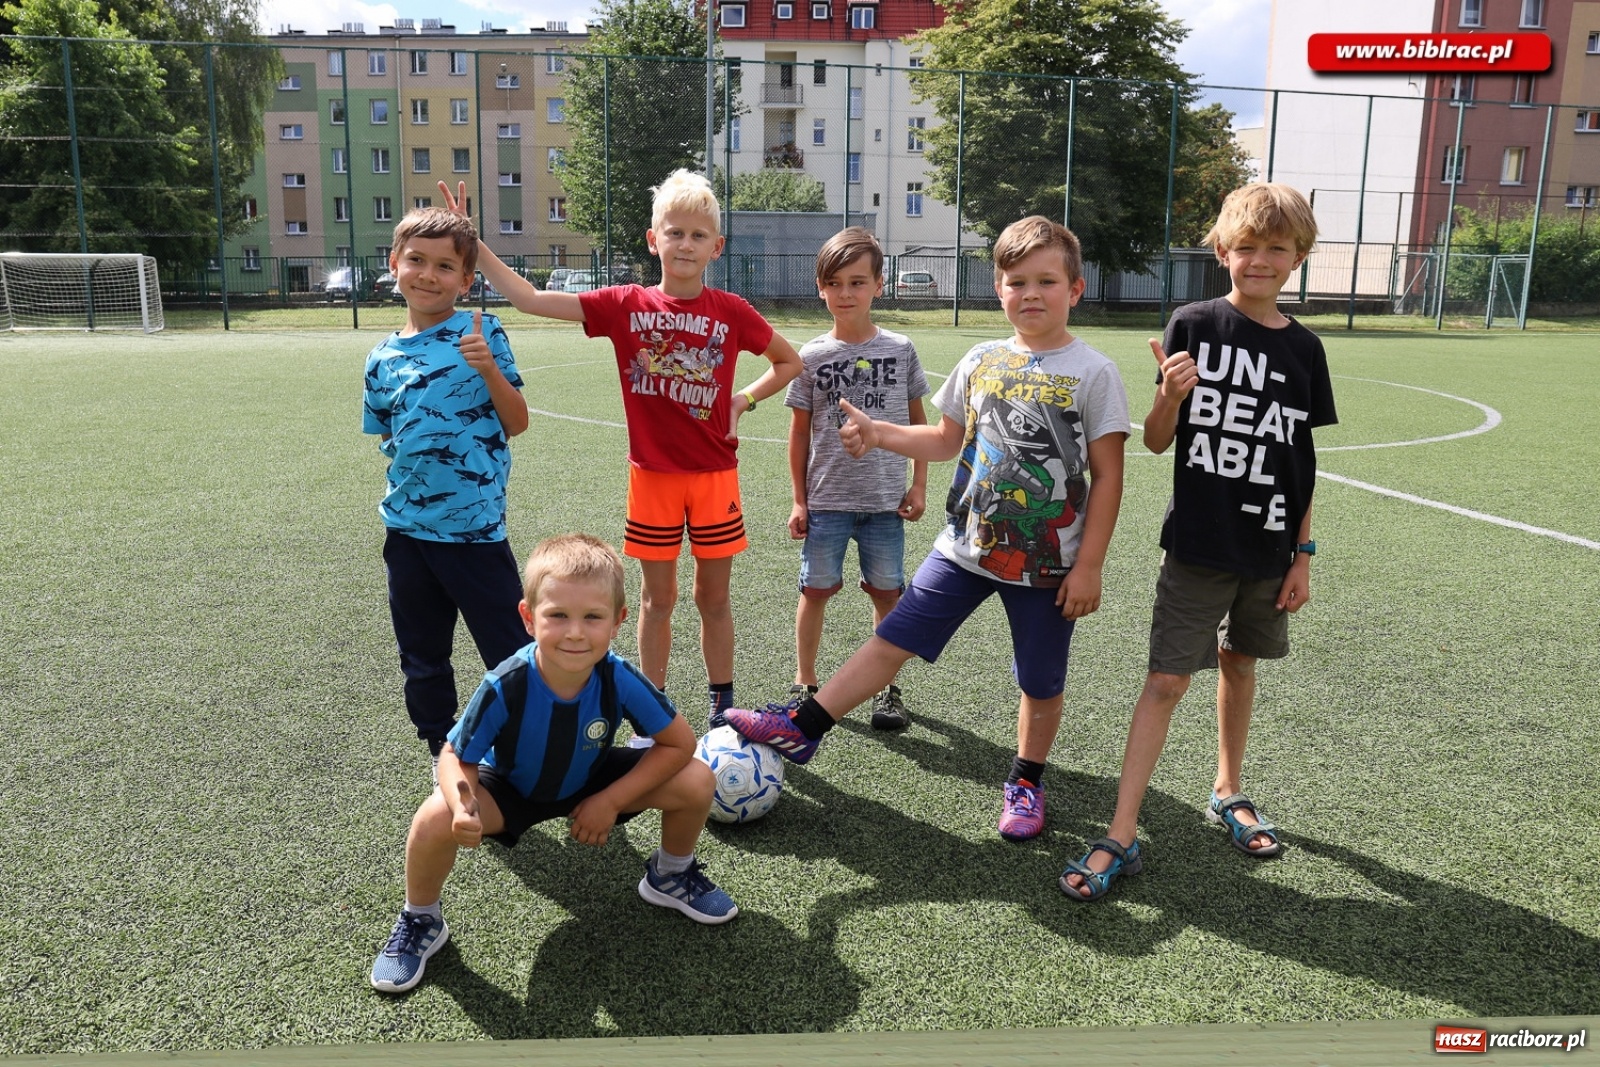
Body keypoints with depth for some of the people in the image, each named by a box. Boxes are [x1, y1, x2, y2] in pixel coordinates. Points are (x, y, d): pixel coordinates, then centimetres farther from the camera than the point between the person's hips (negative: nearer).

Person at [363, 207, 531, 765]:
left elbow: (517, 423, -6)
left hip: (475, 527, -5)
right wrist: (402, 449, 0)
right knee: (422, 659, 17)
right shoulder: (383, 357, 7)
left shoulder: (482, 332, -5)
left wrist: (489, 368, -20)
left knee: (511, 655, 0)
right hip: (407, 528, 5)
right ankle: (443, 756, 35)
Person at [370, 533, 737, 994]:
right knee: (435, 821, -32)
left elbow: (680, 742, -21)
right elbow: (456, 756, -22)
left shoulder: (620, 679, -31)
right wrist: (462, 807, -45)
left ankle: (670, 876, 15)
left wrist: (611, 801, -25)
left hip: (592, 783, 2)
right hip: (509, 788, -1)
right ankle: (420, 921, 2)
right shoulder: (504, 687, -35)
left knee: (697, 782, -18)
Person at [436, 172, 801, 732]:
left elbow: (790, 361, 11)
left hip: (714, 474, 0)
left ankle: (723, 708, 24)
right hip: (652, 473, 0)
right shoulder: (625, 305, -3)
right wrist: (471, 242, -12)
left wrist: (744, 399, -2)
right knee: (657, 596, 10)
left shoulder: (731, 312, -3)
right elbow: (529, 298, -6)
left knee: (714, 596, 10)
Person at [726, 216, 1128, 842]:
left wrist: (1089, 565, -10)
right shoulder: (981, 362, 3)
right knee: (892, 639, 3)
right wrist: (879, 434, 2)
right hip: (968, 545, 3)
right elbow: (948, 440, 16)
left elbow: (1107, 477, -7)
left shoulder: (1093, 373, -8)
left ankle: (1026, 782, 34)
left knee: (1040, 684, 11)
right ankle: (804, 726, 12)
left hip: (1048, 562, -3)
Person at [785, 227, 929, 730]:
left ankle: (887, 688, 22)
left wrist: (918, 485, 3)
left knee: (886, 593, 7)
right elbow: (799, 431, 3)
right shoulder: (811, 357, -1)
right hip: (826, 499, 0)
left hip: (886, 499, 0)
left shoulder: (901, 349, 0)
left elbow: (918, 421, 8)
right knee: (816, 589, 6)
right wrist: (799, 500, 1)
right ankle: (805, 684, 22)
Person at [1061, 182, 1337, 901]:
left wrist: (1303, 555, 6)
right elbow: (1156, 443, -4)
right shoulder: (1192, 327, -6)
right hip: (1197, 544, -3)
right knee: (1166, 680, -4)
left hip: (1268, 547, 3)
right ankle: (1122, 837, 1)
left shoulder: (1303, 348, 3)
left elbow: (1303, 464, 8)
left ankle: (1227, 792, 39)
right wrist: (1172, 395, -24)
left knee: (1239, 666, 17)